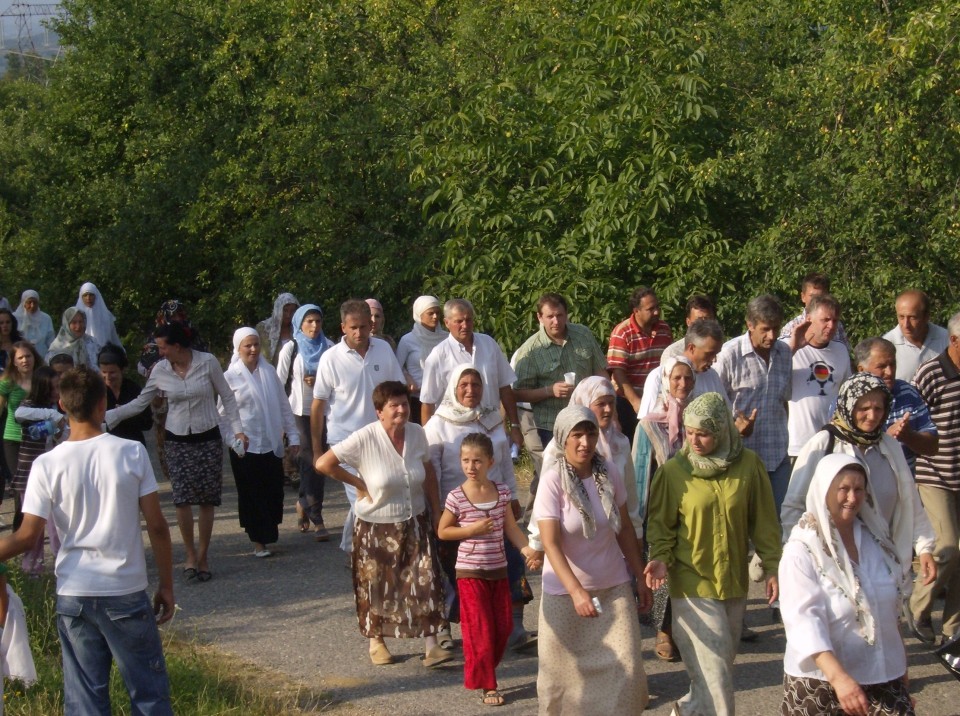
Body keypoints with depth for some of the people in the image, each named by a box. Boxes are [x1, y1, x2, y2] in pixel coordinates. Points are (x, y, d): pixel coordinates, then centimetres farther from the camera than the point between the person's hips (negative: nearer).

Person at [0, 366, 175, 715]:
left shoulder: (47, 465, -6)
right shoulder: (132, 453, -7)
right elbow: (156, 525, -4)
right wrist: (166, 585, 5)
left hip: (73, 595, 1)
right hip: (127, 592, -1)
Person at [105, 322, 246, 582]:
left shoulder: (207, 362, -9)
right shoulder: (160, 371, -3)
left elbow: (227, 396, 0)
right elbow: (139, 403, 5)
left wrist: (237, 429, -6)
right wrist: (106, 417, -1)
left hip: (208, 438, -1)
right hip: (177, 441, 1)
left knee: (207, 500, 0)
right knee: (182, 498, -10)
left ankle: (202, 557, 13)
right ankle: (191, 556, 4)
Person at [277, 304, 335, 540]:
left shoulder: (329, 347, 5)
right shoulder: (290, 349, 0)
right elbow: (279, 382, 2)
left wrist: (320, 380, -7)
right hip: (299, 410, -2)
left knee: (309, 460, 7)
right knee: (311, 461, -7)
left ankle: (304, 503, 31)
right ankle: (316, 518, -4)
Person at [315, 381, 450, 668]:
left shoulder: (417, 434, -5)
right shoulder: (365, 439, -18)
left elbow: (428, 474, 8)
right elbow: (323, 464, -18)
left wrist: (436, 513, 7)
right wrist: (359, 484, -13)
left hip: (415, 523, 3)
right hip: (377, 527, -3)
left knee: (425, 582, -5)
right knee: (378, 587, 10)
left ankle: (431, 647, -2)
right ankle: (376, 641, 30)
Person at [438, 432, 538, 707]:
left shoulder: (502, 492, -1)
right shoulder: (457, 497, -12)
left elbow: (511, 528, 3)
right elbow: (442, 532, -4)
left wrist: (528, 550, -13)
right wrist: (472, 530, -17)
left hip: (498, 570, 4)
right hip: (470, 572, -4)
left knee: (503, 628, 10)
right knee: (480, 630, -1)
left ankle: (485, 672, 30)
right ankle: (487, 685, 11)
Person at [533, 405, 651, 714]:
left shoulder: (609, 473, -4)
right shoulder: (553, 480, -16)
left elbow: (625, 529, 6)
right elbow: (551, 544, -21)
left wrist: (641, 578, 8)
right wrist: (576, 591, -31)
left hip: (614, 587, 3)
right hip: (566, 592, -3)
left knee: (625, 668, -3)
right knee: (565, 671, 8)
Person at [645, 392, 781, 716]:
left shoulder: (748, 465, -4)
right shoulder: (673, 471, -9)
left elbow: (764, 520, 3)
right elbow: (660, 523, -1)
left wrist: (772, 566, 1)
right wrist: (660, 558, -17)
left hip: (734, 581, 4)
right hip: (692, 583, -3)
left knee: (722, 662, 14)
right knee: (712, 668, -7)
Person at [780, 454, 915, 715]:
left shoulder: (875, 539, 6)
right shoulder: (801, 551, -12)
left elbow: (891, 609, 15)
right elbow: (804, 620, -23)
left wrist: (901, 665, 18)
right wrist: (838, 676, -34)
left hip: (884, 675, 4)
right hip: (821, 678, -4)